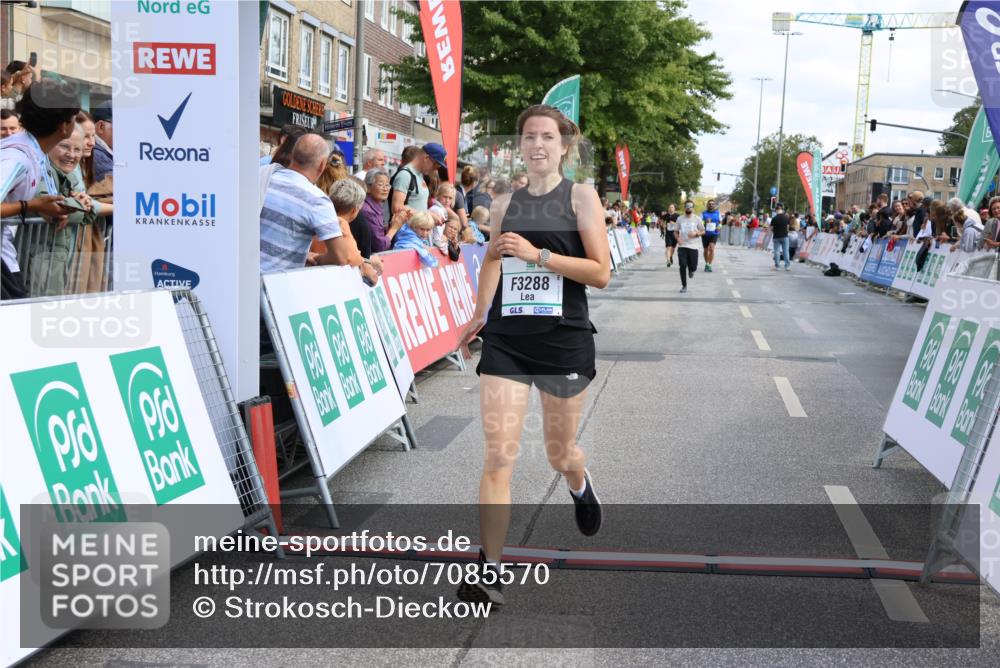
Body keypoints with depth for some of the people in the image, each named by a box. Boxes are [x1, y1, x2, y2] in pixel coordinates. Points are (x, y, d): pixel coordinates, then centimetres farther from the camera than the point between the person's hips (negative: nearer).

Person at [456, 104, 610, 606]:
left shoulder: (580, 196, -1)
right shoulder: (504, 204, 9)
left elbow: (600, 273, -9)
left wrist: (537, 254, -18)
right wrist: (479, 314, 15)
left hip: (564, 339, -2)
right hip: (506, 340, 2)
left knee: (559, 454, 14)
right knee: (498, 454, -8)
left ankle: (581, 487, 51)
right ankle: (489, 571, -6)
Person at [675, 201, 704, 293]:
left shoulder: (697, 219, 2)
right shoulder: (679, 219, 7)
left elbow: (703, 232, 6)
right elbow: (675, 231, 12)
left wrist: (696, 234, -14)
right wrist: (678, 239, -8)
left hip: (693, 246, -1)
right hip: (682, 246, 1)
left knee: (693, 267, -3)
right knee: (682, 266, -7)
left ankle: (691, 270, 36)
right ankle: (684, 286, 4)